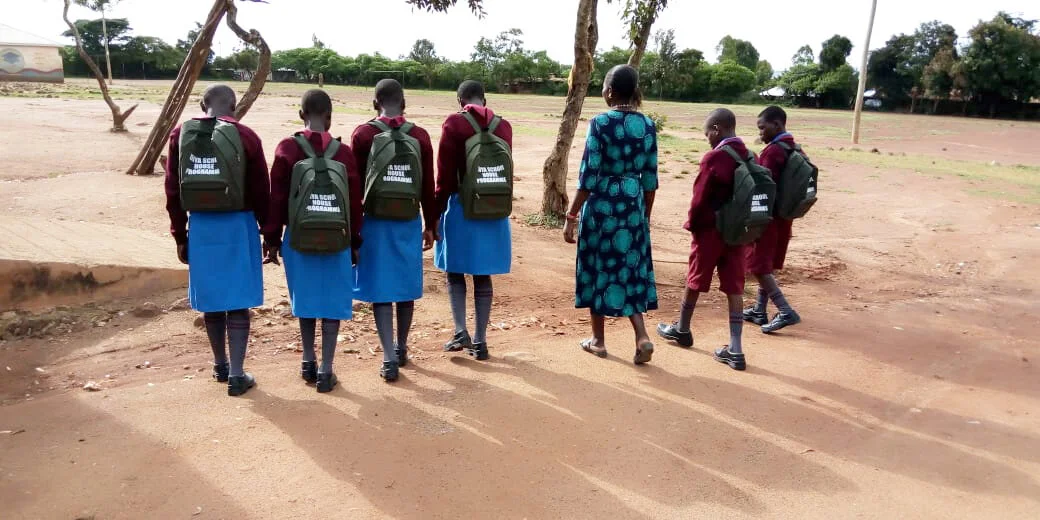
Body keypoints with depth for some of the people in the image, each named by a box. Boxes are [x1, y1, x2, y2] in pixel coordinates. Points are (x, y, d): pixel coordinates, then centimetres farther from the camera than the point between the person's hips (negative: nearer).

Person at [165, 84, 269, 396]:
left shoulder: (180, 135, 2)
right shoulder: (245, 136, -8)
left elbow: (173, 192, 4)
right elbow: (261, 192, -5)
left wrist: (179, 236, 12)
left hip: (201, 225, 3)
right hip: (237, 225, -3)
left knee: (211, 299, 16)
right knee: (238, 303, 3)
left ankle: (220, 365, 30)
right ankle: (236, 376, 5)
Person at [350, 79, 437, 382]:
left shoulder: (363, 134, -5)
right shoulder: (420, 137, 0)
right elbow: (428, 187, 2)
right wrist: (431, 225, 12)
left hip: (375, 222, -2)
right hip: (409, 223, 2)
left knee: (381, 290, 3)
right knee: (406, 287, 14)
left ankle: (389, 359, 1)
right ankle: (401, 349, 28)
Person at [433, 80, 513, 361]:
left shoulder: (454, 123, -6)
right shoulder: (503, 126, 5)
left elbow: (445, 172, -8)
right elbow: (507, 169, 9)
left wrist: (438, 210, -1)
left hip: (461, 208, -3)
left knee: (455, 271, 12)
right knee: (483, 276, 9)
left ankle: (461, 332, 1)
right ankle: (480, 341, 12)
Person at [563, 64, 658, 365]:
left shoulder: (600, 123, -11)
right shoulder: (648, 125, 3)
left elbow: (588, 176, -14)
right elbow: (650, 179, 7)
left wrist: (571, 216, -8)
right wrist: (645, 215, 18)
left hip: (602, 204, -4)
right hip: (633, 205, 4)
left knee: (600, 269, 9)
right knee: (630, 268, 14)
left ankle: (598, 340, 20)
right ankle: (642, 337, 3)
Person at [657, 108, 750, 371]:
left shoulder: (714, 158, -16)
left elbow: (700, 197, -15)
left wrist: (692, 224, 0)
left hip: (710, 230, -6)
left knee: (694, 282, 13)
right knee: (734, 288, 4)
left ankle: (681, 329, 32)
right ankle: (735, 350, 3)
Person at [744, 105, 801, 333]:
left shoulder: (773, 151, -18)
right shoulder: (795, 149, 10)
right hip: (783, 216, 9)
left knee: (757, 265, -4)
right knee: (766, 265, 15)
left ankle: (786, 312, -7)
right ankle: (759, 311, 23)